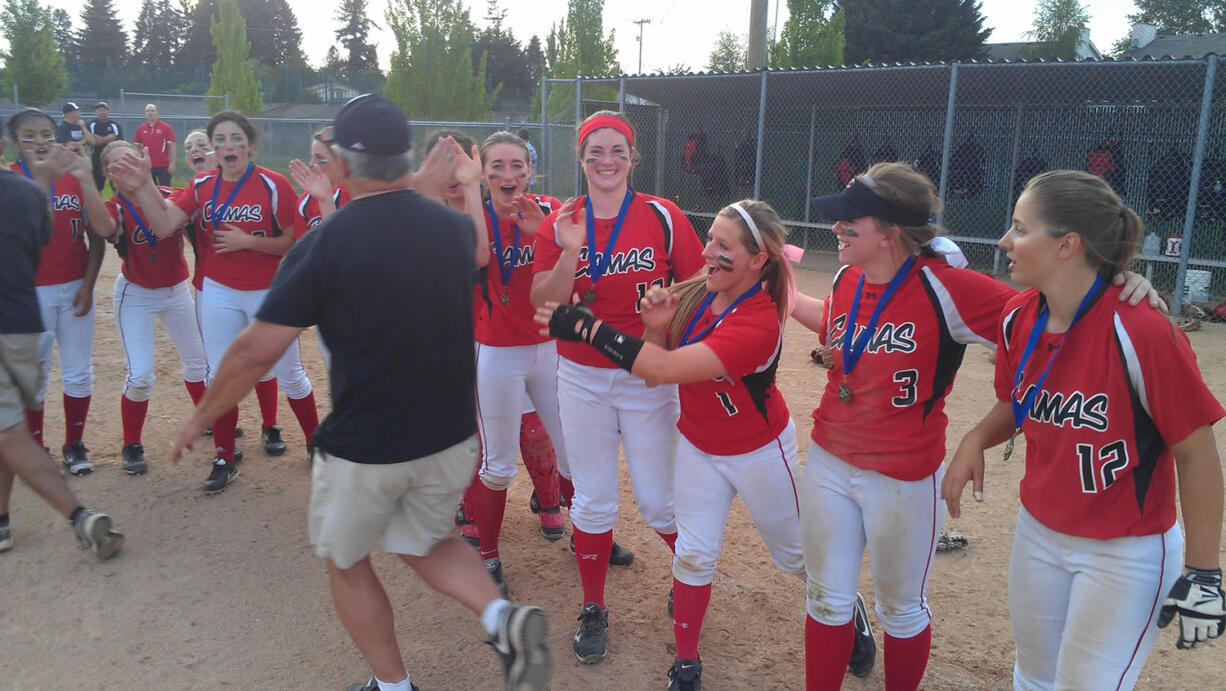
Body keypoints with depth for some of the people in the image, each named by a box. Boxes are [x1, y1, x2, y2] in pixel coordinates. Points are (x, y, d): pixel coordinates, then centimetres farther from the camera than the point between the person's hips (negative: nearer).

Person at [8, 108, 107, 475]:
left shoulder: (76, 176, 2)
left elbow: (97, 235, 2)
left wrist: (88, 285, -3)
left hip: (75, 289, 2)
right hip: (30, 292, -2)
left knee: (78, 372, 9)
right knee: (33, 374, 7)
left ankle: (74, 445, 24)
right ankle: (35, 448, 22)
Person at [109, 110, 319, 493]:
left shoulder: (273, 185, -12)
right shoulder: (202, 186, 1)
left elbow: (291, 243, -11)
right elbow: (163, 226, -11)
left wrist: (247, 241, -21)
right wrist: (142, 186, -23)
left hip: (268, 292, -4)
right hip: (219, 292, 4)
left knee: (290, 375, 8)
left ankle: (315, 442, 28)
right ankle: (224, 460, 25)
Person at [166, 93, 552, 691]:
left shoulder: (325, 244, -17)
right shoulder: (456, 228, -3)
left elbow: (257, 351, -15)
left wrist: (199, 418, 2)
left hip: (363, 450, -4)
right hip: (452, 438, 5)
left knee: (345, 562, 22)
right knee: (423, 544, 26)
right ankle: (503, 617, 2)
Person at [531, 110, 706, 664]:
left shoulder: (663, 217, -6)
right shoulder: (559, 223, -1)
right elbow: (544, 305, -9)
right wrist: (570, 252, -23)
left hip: (648, 376, -1)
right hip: (582, 378, 2)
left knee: (657, 501, 6)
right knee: (592, 500, 11)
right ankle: (593, 610, 30)